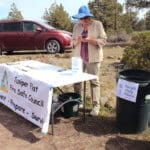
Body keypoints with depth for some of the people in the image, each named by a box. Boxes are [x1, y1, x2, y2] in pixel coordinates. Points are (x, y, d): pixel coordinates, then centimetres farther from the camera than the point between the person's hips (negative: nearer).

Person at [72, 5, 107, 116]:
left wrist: (90, 40, -19)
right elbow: (73, 43, 10)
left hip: (93, 58, -4)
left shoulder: (97, 24, -2)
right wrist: (77, 41, -13)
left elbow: (103, 40, -6)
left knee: (94, 82, 0)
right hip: (79, 57, 4)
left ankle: (96, 106, 8)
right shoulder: (77, 26, 8)